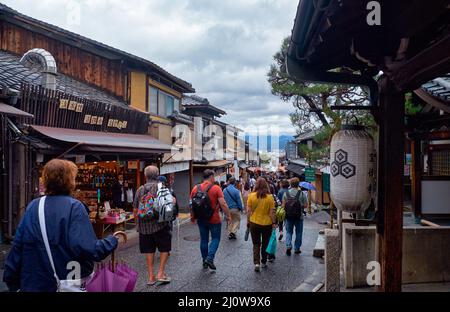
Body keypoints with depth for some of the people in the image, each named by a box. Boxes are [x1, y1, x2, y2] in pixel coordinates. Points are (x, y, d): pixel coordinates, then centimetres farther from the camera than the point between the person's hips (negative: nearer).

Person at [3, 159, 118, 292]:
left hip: (34, 284, 5)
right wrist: (113, 240, -11)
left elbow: (18, 246, 3)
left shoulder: (32, 206, -1)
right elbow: (86, 248, -26)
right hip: (71, 284, -5)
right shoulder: (74, 206, -16)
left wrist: (12, 282, 13)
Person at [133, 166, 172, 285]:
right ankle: (161, 273, 8)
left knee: (149, 250, 12)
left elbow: (135, 209, 7)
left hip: (144, 225, 3)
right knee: (164, 248, 12)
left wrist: (137, 222, 20)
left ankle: (151, 276, 17)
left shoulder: (140, 189, 3)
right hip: (160, 224, -3)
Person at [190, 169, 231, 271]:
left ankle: (204, 261, 22)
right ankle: (210, 258, -3)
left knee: (203, 240, 15)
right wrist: (228, 216, -6)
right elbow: (223, 204, -16)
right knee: (215, 238, 11)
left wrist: (192, 217, 18)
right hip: (214, 219, -4)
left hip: (201, 219, 4)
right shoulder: (216, 188, -11)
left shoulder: (196, 188, 1)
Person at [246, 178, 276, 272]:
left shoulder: (251, 196, -9)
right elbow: (272, 212, -7)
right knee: (265, 244, 19)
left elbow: (248, 211, -5)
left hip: (254, 223, 0)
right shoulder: (270, 197, -10)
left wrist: (248, 222, 5)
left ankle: (256, 262, -4)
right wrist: (274, 222, 4)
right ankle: (263, 262, 30)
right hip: (267, 224, 0)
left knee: (256, 244, 11)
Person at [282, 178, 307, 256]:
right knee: (298, 233, 13)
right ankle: (297, 249, 18)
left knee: (289, 232, 12)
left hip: (288, 216, 1)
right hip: (299, 216, -1)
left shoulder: (286, 193, -3)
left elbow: (283, 205, -4)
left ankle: (288, 246, -6)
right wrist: (300, 206, 10)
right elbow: (305, 205, -8)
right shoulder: (301, 193, -8)